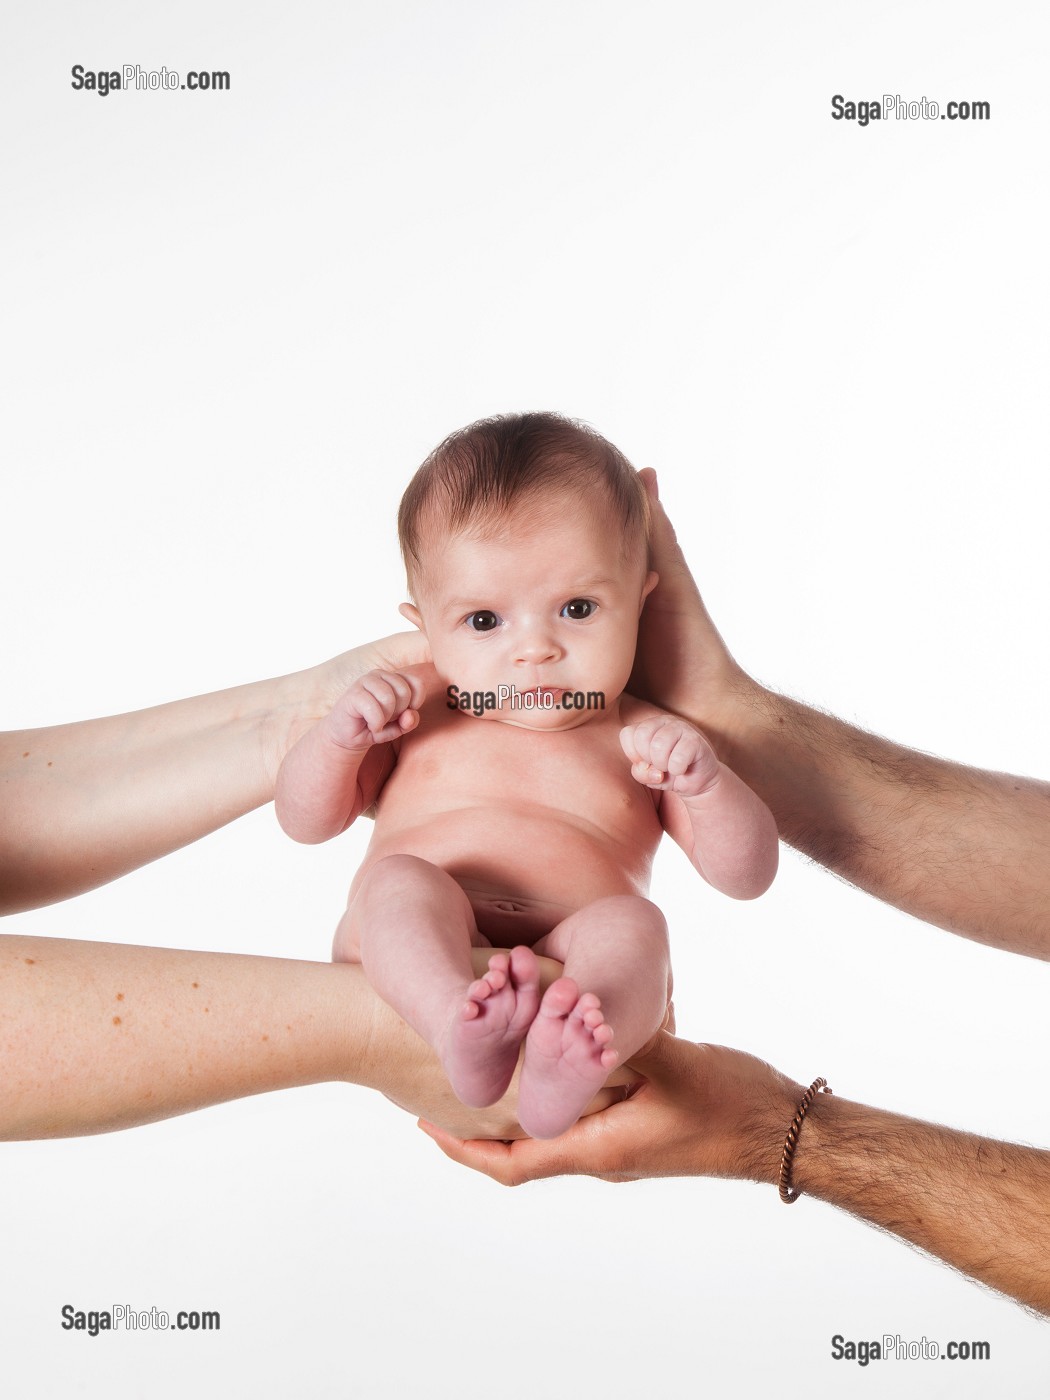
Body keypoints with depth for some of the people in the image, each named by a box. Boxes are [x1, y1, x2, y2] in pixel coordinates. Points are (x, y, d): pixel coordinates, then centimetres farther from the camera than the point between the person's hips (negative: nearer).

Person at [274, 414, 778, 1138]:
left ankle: (563, 1058, -59)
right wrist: (339, 737, 0)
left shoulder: (647, 743, 15)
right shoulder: (417, 715, 19)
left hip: (576, 967, 0)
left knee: (632, 924, -30)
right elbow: (306, 821, 21)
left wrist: (705, 782, -11)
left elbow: (748, 875, 10)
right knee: (398, 880, -28)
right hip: (415, 969, 1)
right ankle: (460, 1025, -54)